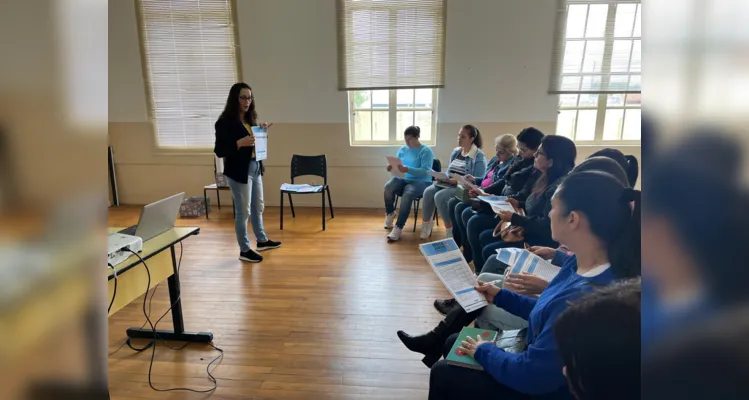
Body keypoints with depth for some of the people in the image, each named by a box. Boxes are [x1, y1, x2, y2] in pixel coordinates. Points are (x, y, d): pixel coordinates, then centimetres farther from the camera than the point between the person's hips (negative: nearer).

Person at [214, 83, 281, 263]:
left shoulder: (250, 119, 8)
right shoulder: (225, 122, -13)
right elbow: (219, 151, -15)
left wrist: (261, 132, 0)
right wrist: (240, 143, -27)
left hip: (255, 168, 8)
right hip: (239, 171, -8)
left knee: (258, 207, 19)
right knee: (243, 211, 1)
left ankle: (262, 241, 36)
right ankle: (244, 250, 15)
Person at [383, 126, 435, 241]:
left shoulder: (426, 151, -7)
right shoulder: (403, 149, 13)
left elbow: (425, 171, -18)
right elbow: (396, 166, 13)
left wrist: (407, 169, -32)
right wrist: (392, 168, -13)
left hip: (421, 182, -5)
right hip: (404, 180, 5)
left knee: (407, 194, -39)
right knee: (388, 187, -28)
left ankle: (398, 228, -35)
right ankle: (390, 213, 0)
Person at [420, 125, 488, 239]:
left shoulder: (479, 156, -7)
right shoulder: (456, 151, 15)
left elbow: (479, 180, -14)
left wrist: (457, 181, -23)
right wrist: (443, 177, -2)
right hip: (448, 183, 7)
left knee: (439, 196, -30)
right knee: (428, 191, -21)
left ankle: (450, 231, -18)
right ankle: (426, 223, -9)